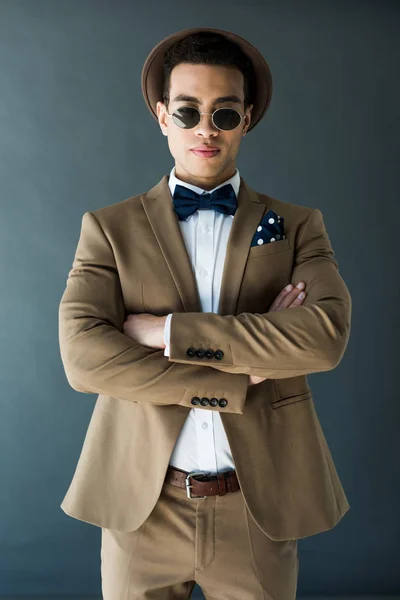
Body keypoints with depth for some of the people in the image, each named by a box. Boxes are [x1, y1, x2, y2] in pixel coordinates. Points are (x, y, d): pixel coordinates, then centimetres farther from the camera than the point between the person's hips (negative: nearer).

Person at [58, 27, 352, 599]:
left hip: (259, 509, 1)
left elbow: (326, 336, -16)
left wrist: (168, 332, -18)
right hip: (142, 509, 0)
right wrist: (244, 376, -16)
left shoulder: (298, 226, 2)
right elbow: (83, 355, -14)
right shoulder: (109, 227, 1)